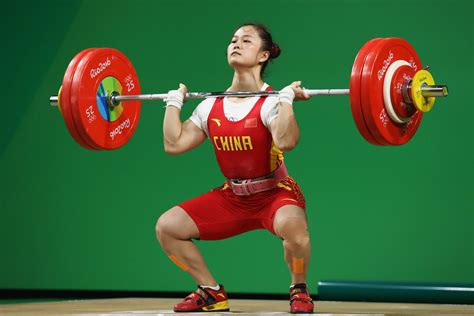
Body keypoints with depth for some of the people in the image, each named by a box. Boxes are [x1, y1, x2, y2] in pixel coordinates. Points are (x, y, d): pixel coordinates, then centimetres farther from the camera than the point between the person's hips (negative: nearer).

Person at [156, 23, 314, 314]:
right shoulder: (212, 106, 1)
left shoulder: (270, 102, -16)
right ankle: (212, 292, 10)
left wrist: (287, 98, -32)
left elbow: (286, 142, -36)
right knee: (167, 226, -7)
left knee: (291, 225, -40)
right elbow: (174, 144, 0)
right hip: (233, 197, 6)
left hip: (275, 193, -6)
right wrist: (174, 102, 4)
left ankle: (299, 290, -10)